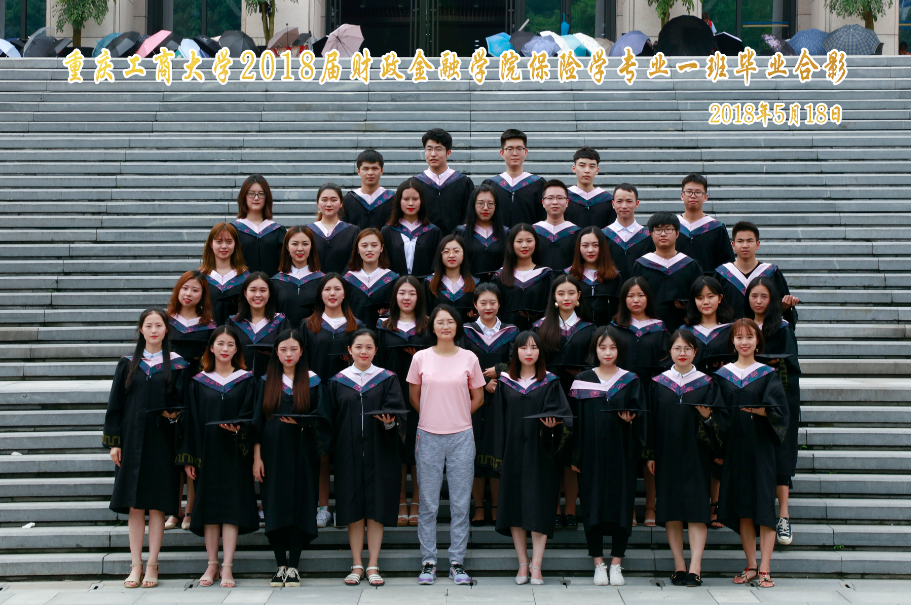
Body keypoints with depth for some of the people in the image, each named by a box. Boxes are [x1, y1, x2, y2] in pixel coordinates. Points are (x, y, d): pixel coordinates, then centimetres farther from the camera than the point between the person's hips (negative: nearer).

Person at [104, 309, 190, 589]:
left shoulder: (177, 364, 4)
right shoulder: (128, 364, 7)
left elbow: (183, 402, 4)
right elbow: (115, 404, 7)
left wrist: (173, 413, -17)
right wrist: (113, 441, 1)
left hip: (162, 440, -1)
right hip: (133, 438, 1)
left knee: (157, 503, -1)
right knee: (135, 504, 1)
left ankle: (152, 565, 5)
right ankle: (136, 565, 6)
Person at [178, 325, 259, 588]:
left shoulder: (246, 380, 5)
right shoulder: (198, 382, 6)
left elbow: (251, 415, 1)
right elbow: (191, 421, 5)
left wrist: (238, 428, -20)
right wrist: (188, 458, -1)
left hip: (234, 453, -1)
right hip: (207, 450, 1)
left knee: (232, 506, -4)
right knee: (209, 506, 4)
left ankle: (227, 567, -1)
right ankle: (212, 564, 12)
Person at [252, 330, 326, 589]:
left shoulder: (312, 381, 4)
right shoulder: (266, 382, 8)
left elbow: (321, 418, 2)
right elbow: (257, 421, 6)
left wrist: (300, 422, -17)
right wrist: (256, 457, -1)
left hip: (301, 453, -1)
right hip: (273, 452, 1)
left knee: (299, 506, -3)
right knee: (275, 507, 0)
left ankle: (294, 566, 4)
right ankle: (281, 565, 8)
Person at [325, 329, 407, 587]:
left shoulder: (388, 379, 5)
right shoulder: (337, 382, 7)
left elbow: (398, 412, -3)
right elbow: (330, 419, 7)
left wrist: (389, 421, -24)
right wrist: (332, 449, -1)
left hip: (379, 452, -1)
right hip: (348, 452, 1)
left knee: (376, 508, 0)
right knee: (353, 508, 3)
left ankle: (373, 565, 6)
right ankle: (357, 565, 10)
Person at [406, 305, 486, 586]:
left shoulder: (469, 358, 2)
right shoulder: (421, 358, 2)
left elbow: (478, 397, 12)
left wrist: (457, 417, 8)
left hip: (461, 437, 0)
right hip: (429, 436, 0)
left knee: (461, 503, 3)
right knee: (428, 503, 4)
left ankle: (457, 562, 11)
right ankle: (428, 561, 12)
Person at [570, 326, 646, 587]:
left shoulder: (630, 381, 6)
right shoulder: (582, 380, 6)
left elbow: (641, 415, 5)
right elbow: (575, 419, 4)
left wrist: (630, 419, -18)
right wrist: (575, 455, -1)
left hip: (621, 452, 0)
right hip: (592, 453, 0)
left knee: (621, 504, 0)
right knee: (593, 504, 0)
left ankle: (616, 565, 9)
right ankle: (599, 564, 9)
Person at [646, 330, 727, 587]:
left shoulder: (706, 384, 4)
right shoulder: (658, 383, 7)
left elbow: (723, 418, 3)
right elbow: (650, 420, 7)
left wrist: (708, 416, -18)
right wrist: (651, 455, 2)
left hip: (696, 456, -1)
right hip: (667, 456, 2)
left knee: (696, 510, -7)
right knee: (671, 511, 2)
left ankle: (695, 568, -8)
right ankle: (679, 566, 8)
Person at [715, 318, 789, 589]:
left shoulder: (768, 375, 3)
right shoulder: (723, 375, 9)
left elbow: (779, 411, -5)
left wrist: (761, 410, -25)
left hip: (760, 447, -3)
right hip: (733, 447, 3)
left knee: (763, 505, -6)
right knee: (741, 507, 5)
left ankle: (765, 569, -5)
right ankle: (751, 566, 14)